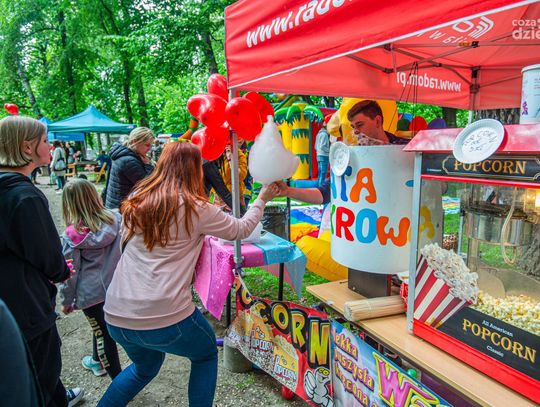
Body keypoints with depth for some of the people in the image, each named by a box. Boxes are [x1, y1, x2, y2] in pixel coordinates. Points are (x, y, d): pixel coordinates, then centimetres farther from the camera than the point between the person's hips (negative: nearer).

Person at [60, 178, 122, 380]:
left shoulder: (71, 237, -13)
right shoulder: (116, 220, -8)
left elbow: (70, 272, -6)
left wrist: (67, 300, 8)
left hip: (91, 292, -4)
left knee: (102, 332, 12)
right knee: (102, 326, 27)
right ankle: (98, 361, 50)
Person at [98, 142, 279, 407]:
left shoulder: (137, 200, 4)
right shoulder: (196, 208, -7)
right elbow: (241, 230, 6)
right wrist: (262, 200, 22)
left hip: (115, 315, 6)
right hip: (165, 317, -5)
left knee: (146, 365, 34)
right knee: (206, 355, 25)